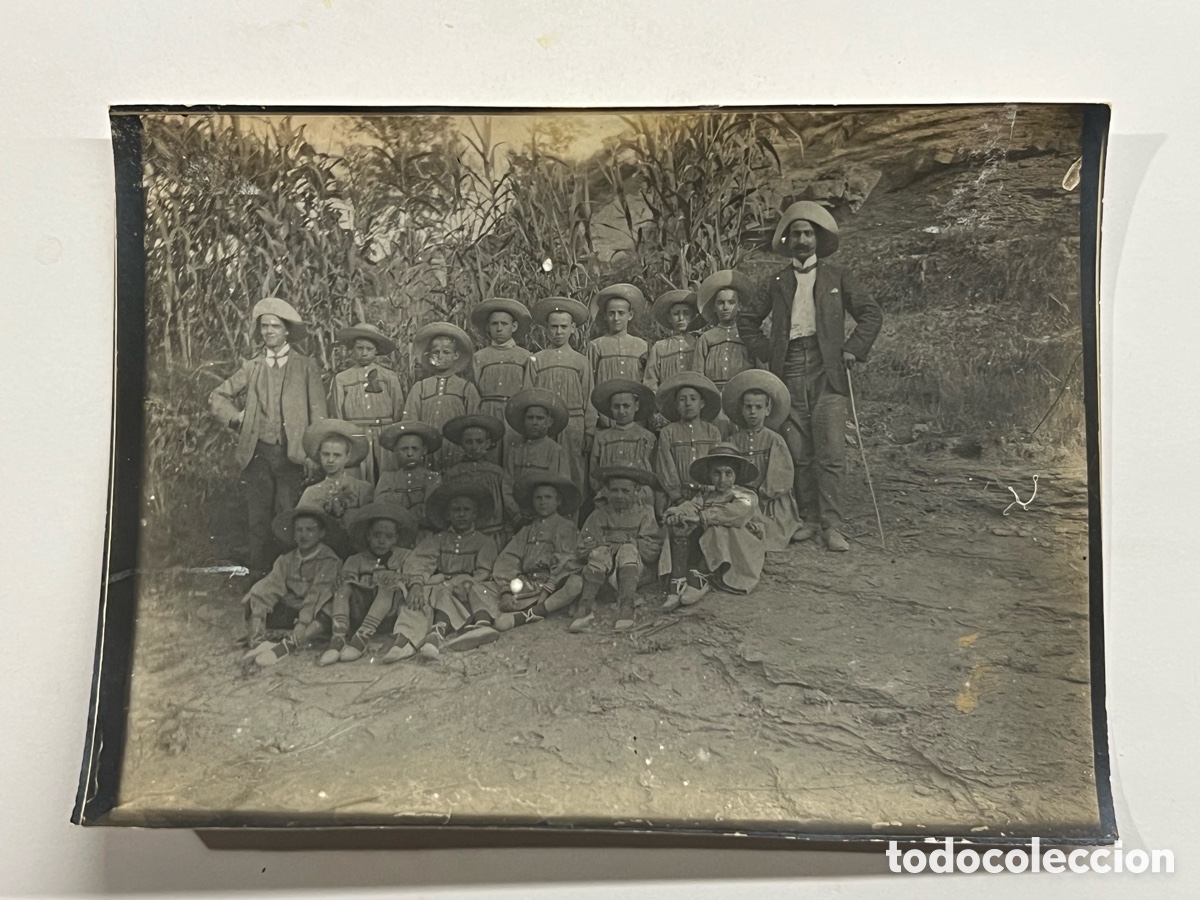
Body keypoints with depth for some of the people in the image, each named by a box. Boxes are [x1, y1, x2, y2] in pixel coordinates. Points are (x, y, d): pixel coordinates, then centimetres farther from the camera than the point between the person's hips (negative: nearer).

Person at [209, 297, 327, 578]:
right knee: (258, 521, 3)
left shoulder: (306, 367, 7)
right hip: (259, 453, 3)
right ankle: (259, 577, 12)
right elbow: (217, 397, 22)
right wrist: (237, 417, 5)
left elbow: (318, 415, 2)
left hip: (291, 455, -2)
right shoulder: (252, 368, 14)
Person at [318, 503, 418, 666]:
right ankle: (338, 639, -37)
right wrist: (345, 580, -20)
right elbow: (347, 575, 2)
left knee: (389, 582, -26)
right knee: (343, 586, -19)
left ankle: (361, 639, -39)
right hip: (359, 614, 2)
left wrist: (394, 578, -17)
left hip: (389, 613, -2)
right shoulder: (356, 560, 15)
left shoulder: (404, 556, 13)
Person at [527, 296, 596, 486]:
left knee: (575, 477, -1)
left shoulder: (581, 361, 10)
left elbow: (589, 401, 9)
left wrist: (589, 434, 3)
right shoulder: (536, 361, 9)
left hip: (573, 427, 0)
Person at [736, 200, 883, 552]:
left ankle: (832, 526, -5)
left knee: (831, 454, -8)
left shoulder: (838, 277, 13)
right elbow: (747, 319, 21)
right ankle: (809, 519, 13)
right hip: (789, 374, 2)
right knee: (798, 454, 3)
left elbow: (872, 313, 12)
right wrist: (766, 351, 8)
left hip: (826, 373, -2)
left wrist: (852, 349, -1)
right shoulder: (777, 282, 16)